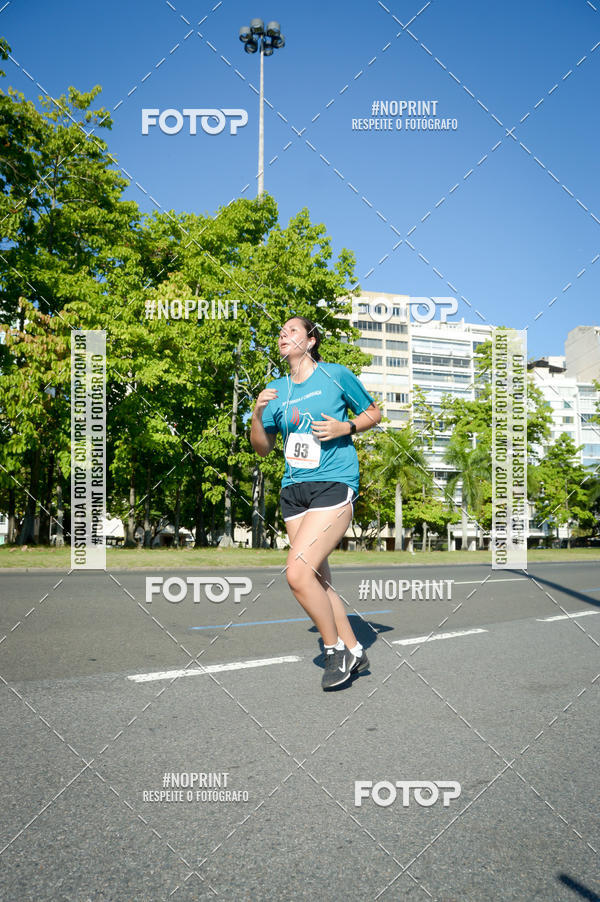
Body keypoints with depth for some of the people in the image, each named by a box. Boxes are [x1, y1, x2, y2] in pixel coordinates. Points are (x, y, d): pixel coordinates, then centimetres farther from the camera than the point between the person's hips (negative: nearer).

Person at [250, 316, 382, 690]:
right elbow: (262, 447, 15)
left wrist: (344, 427, -8)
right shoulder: (277, 389, 13)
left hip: (334, 485, -6)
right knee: (319, 582, 7)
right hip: (294, 490, 6)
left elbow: (374, 413, 10)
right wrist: (258, 413, -3)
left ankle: (336, 649, 2)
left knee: (298, 572, -18)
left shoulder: (336, 375, 1)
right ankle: (354, 651, 24)